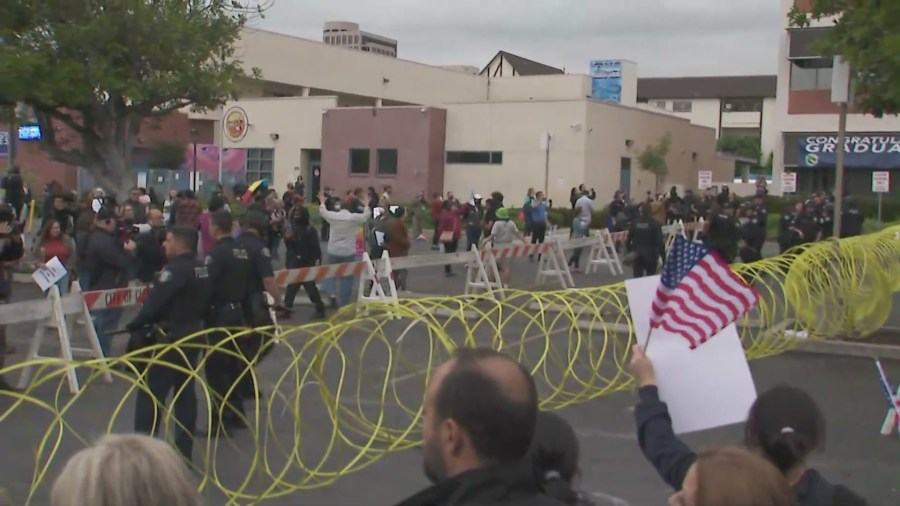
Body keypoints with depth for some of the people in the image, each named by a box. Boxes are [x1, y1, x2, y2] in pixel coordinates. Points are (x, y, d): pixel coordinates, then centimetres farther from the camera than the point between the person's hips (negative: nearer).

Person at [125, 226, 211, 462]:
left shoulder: (175, 269, -17)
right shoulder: (201, 269, 10)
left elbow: (155, 301, -19)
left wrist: (135, 325, -7)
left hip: (172, 339, -9)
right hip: (192, 337, 9)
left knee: (150, 392, -4)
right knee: (185, 393, 12)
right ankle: (184, 451, 16)